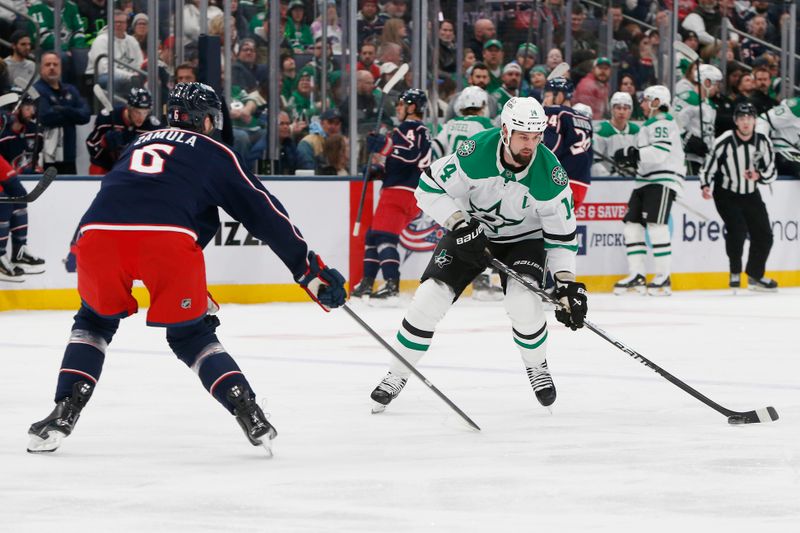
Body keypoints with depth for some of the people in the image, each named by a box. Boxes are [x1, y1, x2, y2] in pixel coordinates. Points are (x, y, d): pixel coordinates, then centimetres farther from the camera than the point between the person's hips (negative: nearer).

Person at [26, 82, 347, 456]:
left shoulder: (139, 144, 37)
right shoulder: (215, 154, 24)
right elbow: (263, 212, 20)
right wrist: (311, 270, 22)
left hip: (99, 232, 3)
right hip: (169, 239, -3)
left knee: (94, 321, 28)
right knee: (191, 334, 17)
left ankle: (64, 413, 13)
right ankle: (249, 414, 3)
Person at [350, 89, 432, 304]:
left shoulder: (410, 128, -8)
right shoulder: (422, 132, 25)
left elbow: (406, 157, -24)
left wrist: (381, 144, -18)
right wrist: (378, 171, 17)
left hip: (401, 191, -11)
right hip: (411, 195, 11)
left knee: (384, 236, -19)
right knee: (373, 235, 17)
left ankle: (391, 286, -31)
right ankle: (367, 284, 22)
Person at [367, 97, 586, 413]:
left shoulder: (549, 174, -25)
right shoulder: (476, 152, -28)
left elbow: (561, 232, -14)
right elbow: (429, 188, -18)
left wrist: (567, 284, -19)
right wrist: (459, 224, -28)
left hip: (523, 238, 0)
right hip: (471, 230, 0)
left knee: (524, 302, -24)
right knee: (430, 298, -11)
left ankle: (536, 367, 6)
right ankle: (396, 376, 7)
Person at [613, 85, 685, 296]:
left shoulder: (663, 123, -10)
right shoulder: (649, 124, 23)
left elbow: (659, 152, -24)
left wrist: (630, 154, -25)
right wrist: (630, 160, 14)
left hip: (663, 180, -11)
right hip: (646, 180, 11)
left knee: (656, 225, -17)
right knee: (632, 225, 4)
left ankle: (664, 278, -14)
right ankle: (637, 275, 7)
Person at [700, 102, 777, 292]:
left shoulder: (763, 142, -6)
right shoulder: (724, 142, -17)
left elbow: (771, 173, -2)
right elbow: (709, 166, -9)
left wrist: (759, 175, -22)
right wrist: (705, 185, -24)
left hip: (751, 196, 4)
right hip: (726, 195, -4)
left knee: (764, 234, 2)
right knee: (738, 230, -22)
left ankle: (755, 276, 19)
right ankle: (735, 272, -2)